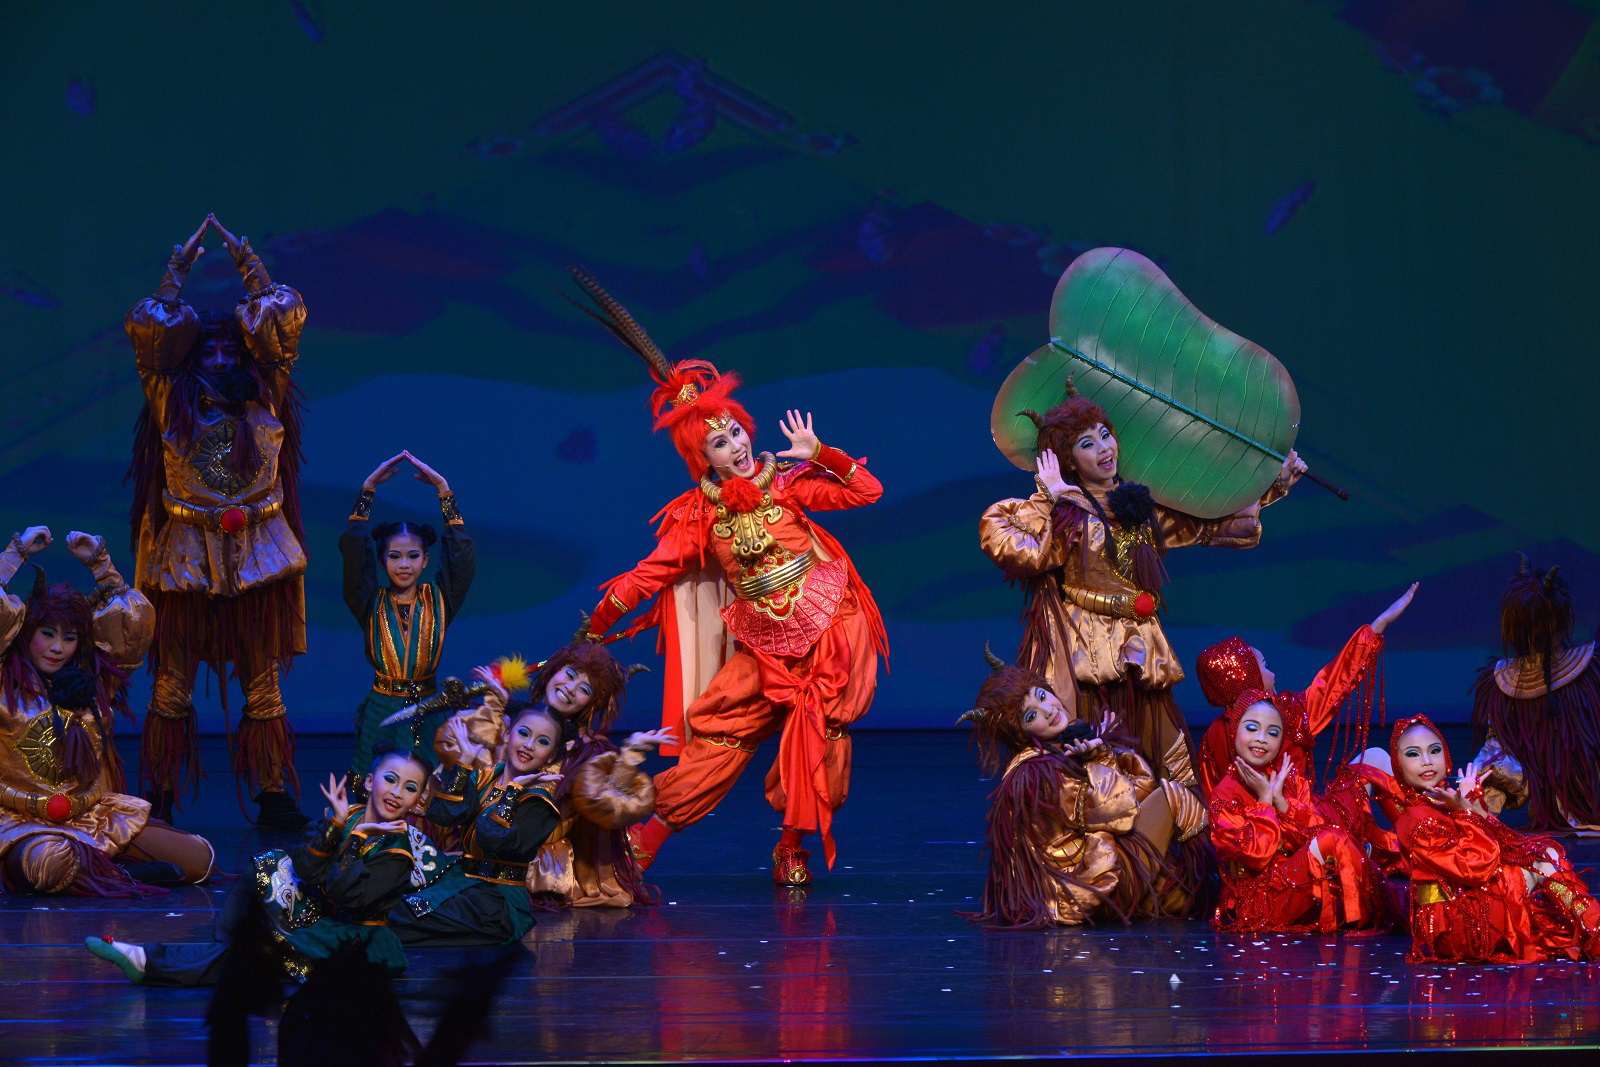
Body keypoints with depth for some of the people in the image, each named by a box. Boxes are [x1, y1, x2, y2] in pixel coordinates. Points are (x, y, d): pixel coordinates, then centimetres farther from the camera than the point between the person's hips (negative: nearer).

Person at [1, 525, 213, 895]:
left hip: (94, 818, 6)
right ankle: (121, 874, -16)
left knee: (200, 858, -10)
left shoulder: (91, 679, 13)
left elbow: (134, 619, 23)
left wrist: (99, 562, 20)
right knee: (49, 862, -44)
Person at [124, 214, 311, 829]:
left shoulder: (265, 398, 10)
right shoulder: (171, 400, 7)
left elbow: (285, 319, 9)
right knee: (173, 679, 0)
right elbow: (145, 326, 4)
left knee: (263, 679, 2)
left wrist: (249, 267, 15)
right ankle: (159, 800, 3)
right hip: (185, 556, -1)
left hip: (256, 555, 1)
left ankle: (273, 798, 5)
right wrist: (178, 270, 12)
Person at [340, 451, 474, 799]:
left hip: (429, 713, 0)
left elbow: (460, 549, -4)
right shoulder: (371, 604, 3)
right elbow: (353, 547, -6)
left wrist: (443, 489, -8)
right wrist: (369, 488, -9)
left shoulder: (438, 600, 4)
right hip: (382, 714, 0)